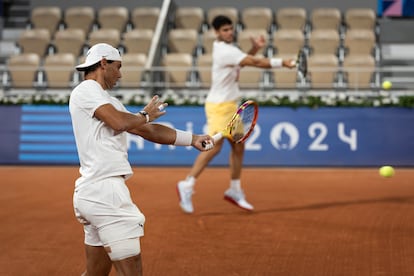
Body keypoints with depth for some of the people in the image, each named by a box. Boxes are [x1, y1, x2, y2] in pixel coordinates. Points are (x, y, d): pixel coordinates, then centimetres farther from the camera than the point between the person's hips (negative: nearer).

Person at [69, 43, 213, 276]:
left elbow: (148, 130, 24)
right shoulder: (86, 90, -4)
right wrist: (146, 115, 3)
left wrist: (192, 139, 23)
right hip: (104, 189, -10)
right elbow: (119, 122, -19)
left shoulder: (105, 99, 24)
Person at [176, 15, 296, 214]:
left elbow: (243, 61, 20)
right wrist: (282, 62, -16)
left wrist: (255, 48, 2)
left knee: (238, 147, 9)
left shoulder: (227, 47, 10)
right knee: (214, 147, -13)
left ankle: (235, 190, 17)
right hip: (219, 106, -10)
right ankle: (187, 185, -6)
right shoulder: (225, 51, -19)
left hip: (230, 106, 10)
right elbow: (255, 62, -20)